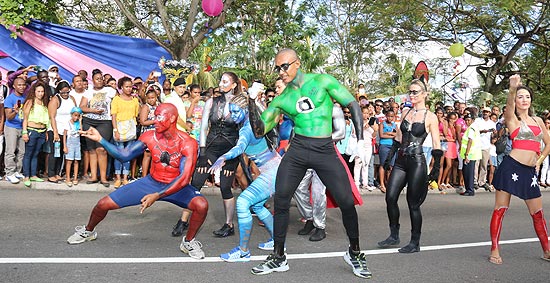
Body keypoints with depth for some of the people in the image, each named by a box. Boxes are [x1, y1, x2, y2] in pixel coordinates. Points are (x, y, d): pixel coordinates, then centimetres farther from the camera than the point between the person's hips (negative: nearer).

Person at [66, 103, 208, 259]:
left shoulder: (187, 143, -23)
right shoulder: (150, 137, -10)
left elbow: (184, 178, -30)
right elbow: (124, 155, -4)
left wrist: (157, 196, -37)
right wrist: (100, 139, -14)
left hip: (176, 187, -3)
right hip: (151, 182, 3)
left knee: (201, 205, -32)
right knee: (104, 204, 0)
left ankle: (189, 242, -3)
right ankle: (88, 231, 36)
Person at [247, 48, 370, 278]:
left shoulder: (322, 81, 0)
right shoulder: (281, 100, 7)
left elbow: (353, 105, 0)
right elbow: (259, 131, 6)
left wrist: (361, 140, -9)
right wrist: (252, 100, -6)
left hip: (325, 151, -2)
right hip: (297, 151, 3)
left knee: (347, 203, -6)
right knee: (280, 202, -1)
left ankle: (354, 253, 20)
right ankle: (278, 258, 16)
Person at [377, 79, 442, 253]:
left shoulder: (430, 117, -3)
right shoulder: (405, 112, 12)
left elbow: (436, 146, -3)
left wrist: (436, 167, -8)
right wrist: (390, 157, 14)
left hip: (417, 162, -5)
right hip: (401, 161, 5)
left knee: (413, 203, -1)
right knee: (390, 198, 0)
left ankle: (415, 243, 13)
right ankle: (394, 236, 15)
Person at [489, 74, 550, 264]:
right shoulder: (512, 118, 0)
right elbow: (509, 105, -24)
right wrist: (512, 89, -42)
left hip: (529, 171, 5)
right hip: (511, 167, -5)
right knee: (500, 209, -1)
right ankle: (495, 250, 5)